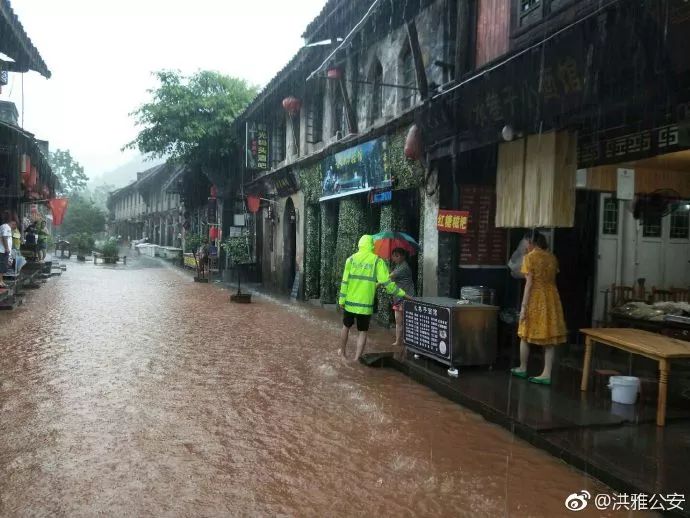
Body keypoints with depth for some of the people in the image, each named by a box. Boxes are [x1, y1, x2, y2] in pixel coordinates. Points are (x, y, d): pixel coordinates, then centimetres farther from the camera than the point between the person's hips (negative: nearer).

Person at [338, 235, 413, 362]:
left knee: (346, 327, 22)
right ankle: (356, 359, 6)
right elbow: (387, 282, -11)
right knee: (363, 332, 9)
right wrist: (403, 294, -6)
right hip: (365, 304, -2)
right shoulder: (377, 261, -5)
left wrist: (341, 299, 1)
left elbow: (345, 281, -4)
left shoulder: (351, 259, 0)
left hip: (350, 302, 2)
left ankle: (342, 352, 37)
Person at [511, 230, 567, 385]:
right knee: (549, 337, 5)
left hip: (535, 299, -6)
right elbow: (551, 279, 13)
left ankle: (522, 369, 23)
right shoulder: (552, 257, 9)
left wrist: (523, 306, -13)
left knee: (526, 335, 11)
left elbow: (529, 283, -14)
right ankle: (546, 374, 5)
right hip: (551, 298, 6)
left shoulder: (530, 257, -10)